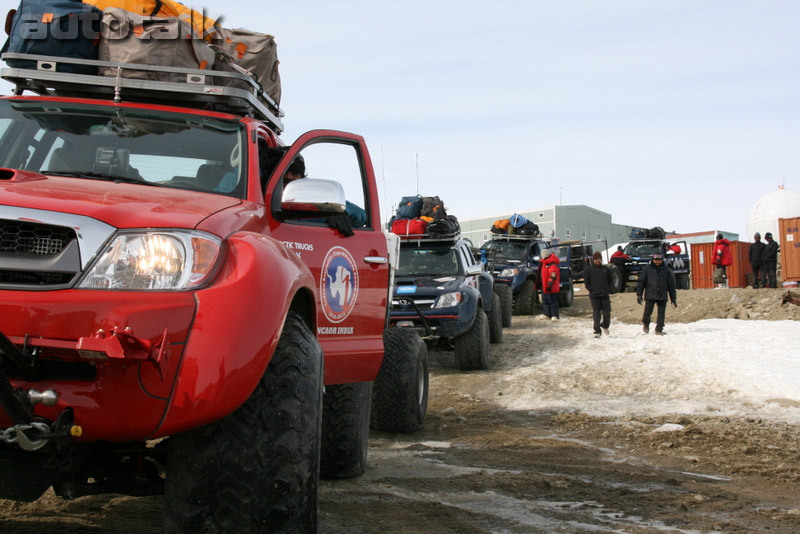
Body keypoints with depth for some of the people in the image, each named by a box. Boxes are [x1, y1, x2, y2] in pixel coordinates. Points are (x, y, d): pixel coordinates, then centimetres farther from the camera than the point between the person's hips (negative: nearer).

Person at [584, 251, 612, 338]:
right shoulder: (589, 269, 2)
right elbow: (586, 282, 3)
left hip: (605, 295, 2)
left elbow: (609, 281, 14)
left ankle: (605, 326, 28)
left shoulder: (606, 269, 7)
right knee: (596, 314, -3)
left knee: (607, 313, 0)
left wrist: (608, 291, 4)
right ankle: (597, 331, 1)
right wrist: (592, 290, -4)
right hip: (594, 296, -2)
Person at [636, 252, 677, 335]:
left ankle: (659, 330, 10)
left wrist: (673, 299, 10)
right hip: (650, 296, -1)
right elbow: (641, 281, 4)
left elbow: (671, 285, 12)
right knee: (647, 312, -4)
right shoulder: (647, 269, 4)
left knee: (661, 314, 0)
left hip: (662, 297, 2)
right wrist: (639, 294, -4)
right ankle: (646, 324, 24)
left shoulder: (666, 270, 9)